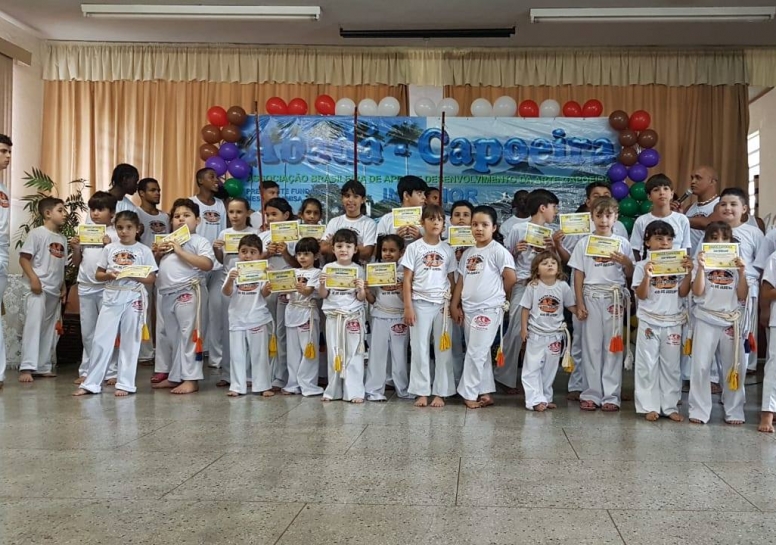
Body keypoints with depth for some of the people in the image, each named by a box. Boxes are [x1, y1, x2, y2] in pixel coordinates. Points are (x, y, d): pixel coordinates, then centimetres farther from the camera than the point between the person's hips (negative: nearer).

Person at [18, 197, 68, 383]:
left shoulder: (62, 239, 14)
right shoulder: (37, 233, -6)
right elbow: (23, 258, -10)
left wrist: (63, 286, 13)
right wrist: (33, 278, -20)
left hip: (55, 290, 7)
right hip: (38, 288, -7)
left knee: (48, 328, 10)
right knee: (33, 325, -12)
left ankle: (43, 366, 17)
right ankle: (27, 367, -11)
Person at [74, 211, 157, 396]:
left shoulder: (144, 251, 0)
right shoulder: (109, 248, 7)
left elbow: (151, 279, -1)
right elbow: (98, 275, 10)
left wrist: (134, 276, -17)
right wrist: (109, 275, -11)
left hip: (133, 300, -2)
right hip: (111, 299, 2)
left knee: (129, 342, 4)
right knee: (101, 341, 2)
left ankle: (125, 384, 11)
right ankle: (91, 383, 10)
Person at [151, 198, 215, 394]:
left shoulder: (200, 241, -4)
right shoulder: (168, 241, 19)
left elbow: (207, 264, -20)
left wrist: (181, 251, -18)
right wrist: (158, 253, 5)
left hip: (188, 294, -8)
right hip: (166, 295, 8)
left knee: (189, 335, -6)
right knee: (168, 336, 14)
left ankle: (191, 379, -1)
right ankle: (173, 376, 25)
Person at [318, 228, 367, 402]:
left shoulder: (358, 269, -1)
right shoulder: (328, 268, 2)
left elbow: (361, 298, -1)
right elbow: (322, 295, 4)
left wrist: (361, 288, -21)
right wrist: (322, 284, -15)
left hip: (353, 317, -2)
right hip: (333, 317, 2)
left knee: (353, 354, 0)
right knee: (334, 354, 8)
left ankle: (354, 391, 5)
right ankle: (333, 390, 17)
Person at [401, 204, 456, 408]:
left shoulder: (448, 250, 6)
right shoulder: (414, 248, -1)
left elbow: (451, 280, 8)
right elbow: (407, 280, -2)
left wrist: (454, 305, 1)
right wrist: (408, 306, -7)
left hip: (442, 304, 2)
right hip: (420, 303, -2)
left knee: (443, 349, 5)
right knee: (419, 349, 3)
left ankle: (440, 392, 14)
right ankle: (421, 392, 12)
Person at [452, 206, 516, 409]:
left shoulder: (498, 251, -9)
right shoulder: (468, 253, 11)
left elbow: (510, 278, -11)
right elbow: (461, 280, 14)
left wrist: (496, 296, 2)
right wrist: (455, 305, 9)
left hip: (489, 309, -7)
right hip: (469, 309, 7)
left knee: (475, 353, -5)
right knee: (480, 353, 12)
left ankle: (468, 393, 5)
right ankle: (485, 393, 20)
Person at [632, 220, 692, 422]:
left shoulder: (678, 263, 3)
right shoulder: (643, 266, -4)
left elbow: (683, 293, -1)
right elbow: (641, 296, -10)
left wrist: (689, 272, -14)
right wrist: (647, 275, -25)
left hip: (673, 322, 3)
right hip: (649, 322, -2)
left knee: (671, 365, 9)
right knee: (648, 365, 2)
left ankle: (670, 406, 17)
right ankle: (650, 406, 9)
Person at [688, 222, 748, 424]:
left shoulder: (736, 264, 8)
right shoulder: (702, 264, 2)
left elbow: (742, 297, 3)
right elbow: (697, 292, -11)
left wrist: (742, 273, -10)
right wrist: (701, 267, -19)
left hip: (731, 322, 2)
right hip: (706, 321, -2)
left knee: (734, 367, 7)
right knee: (701, 366, -2)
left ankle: (734, 411, 18)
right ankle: (699, 410, 6)